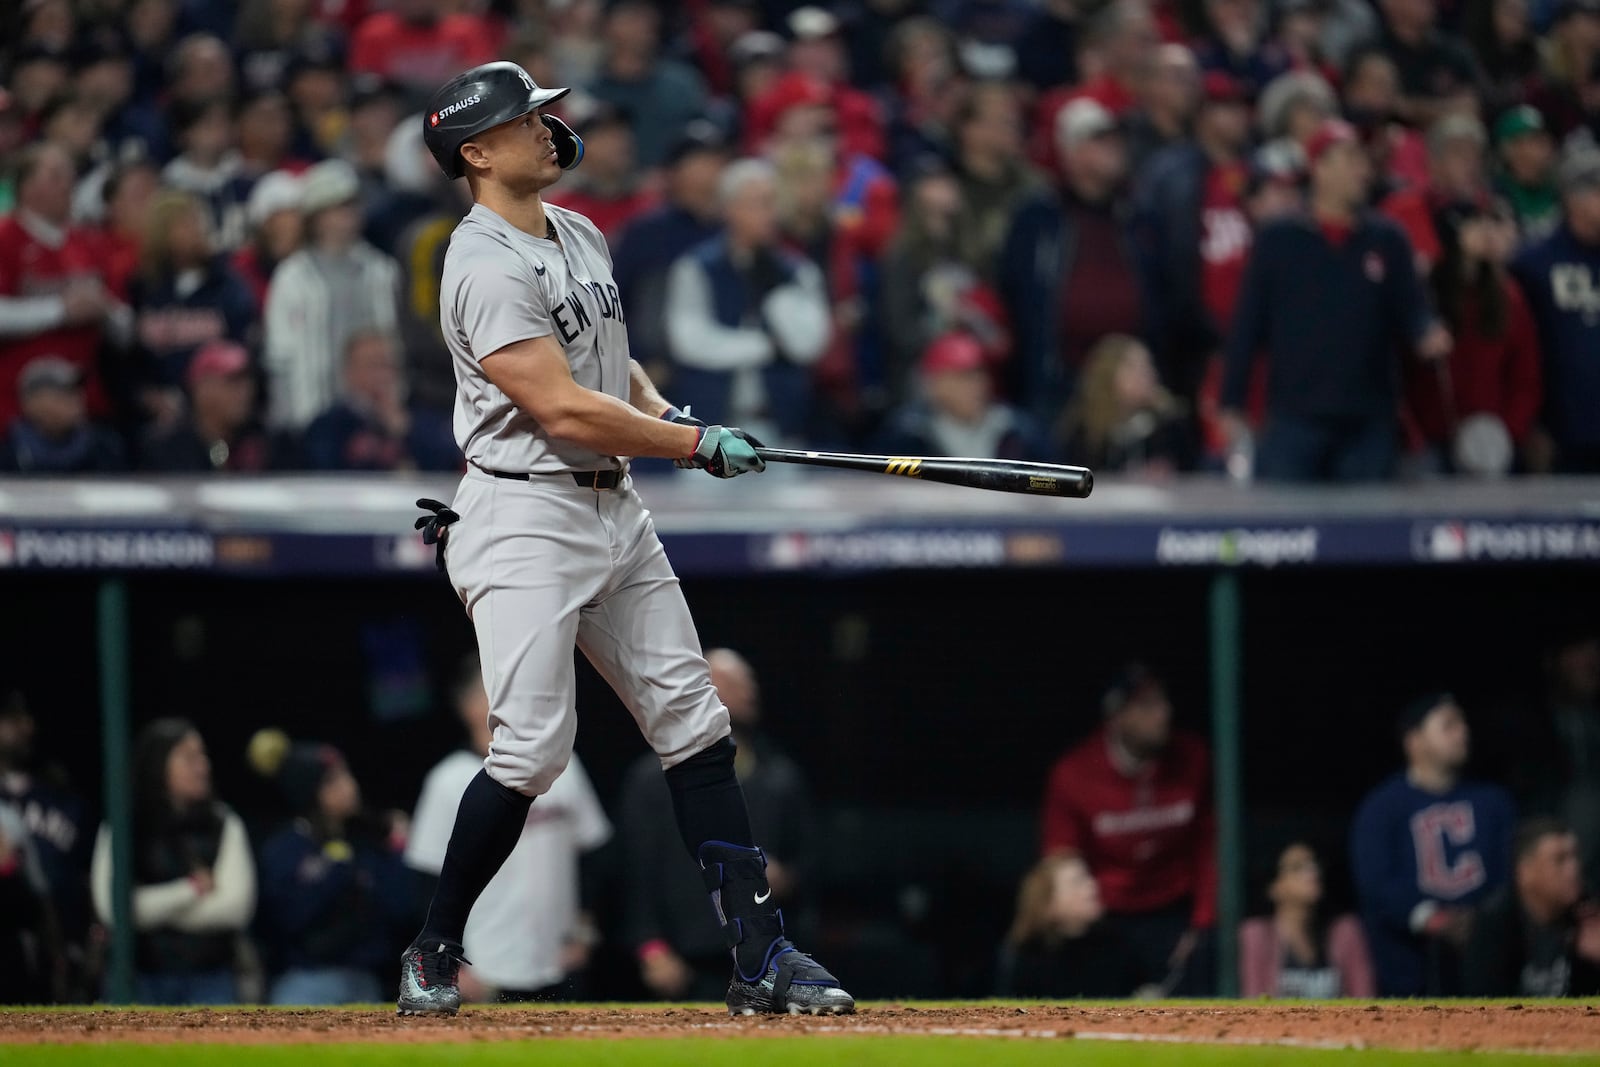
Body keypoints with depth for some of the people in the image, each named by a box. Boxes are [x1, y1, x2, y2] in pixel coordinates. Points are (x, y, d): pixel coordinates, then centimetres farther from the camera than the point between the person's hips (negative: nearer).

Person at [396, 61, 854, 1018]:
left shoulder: (582, 237, 13)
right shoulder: (487, 268, -16)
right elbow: (563, 409, -22)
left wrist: (662, 410, 3)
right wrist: (697, 443, -16)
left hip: (616, 509, 9)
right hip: (527, 517, -9)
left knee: (696, 726, 5)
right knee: (532, 749, -14)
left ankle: (762, 957, 5)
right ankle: (434, 955, 3)